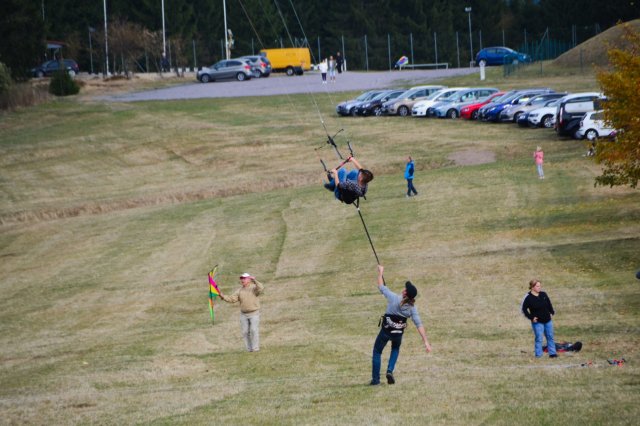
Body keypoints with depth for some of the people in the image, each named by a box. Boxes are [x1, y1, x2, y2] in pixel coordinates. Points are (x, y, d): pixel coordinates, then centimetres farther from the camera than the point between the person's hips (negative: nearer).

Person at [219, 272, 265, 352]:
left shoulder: (254, 288, -6)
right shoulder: (239, 291, 6)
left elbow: (261, 288, -27)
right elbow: (232, 299, -3)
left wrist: (255, 280, -39)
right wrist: (223, 297, -18)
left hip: (254, 313, -5)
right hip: (244, 314, 5)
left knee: (254, 330, -11)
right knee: (245, 332, 2)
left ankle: (255, 348, -5)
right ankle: (249, 348, 10)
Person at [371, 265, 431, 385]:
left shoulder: (394, 298, -20)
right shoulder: (412, 307, -12)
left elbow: (381, 287, -8)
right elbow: (419, 325, -16)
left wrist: (380, 272, 7)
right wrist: (425, 341, -15)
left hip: (386, 331, -3)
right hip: (398, 333, 3)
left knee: (377, 352, 15)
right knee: (395, 349, 32)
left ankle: (375, 379, 13)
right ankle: (390, 371, 13)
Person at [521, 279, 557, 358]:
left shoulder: (543, 295, 1)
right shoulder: (528, 298, -14)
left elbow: (549, 304, 16)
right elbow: (524, 309, -7)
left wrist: (552, 312, 7)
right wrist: (531, 317, -12)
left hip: (547, 320, 5)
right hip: (538, 322, -5)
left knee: (550, 337, 11)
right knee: (539, 339, -4)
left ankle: (552, 353, 21)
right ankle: (538, 354, 4)